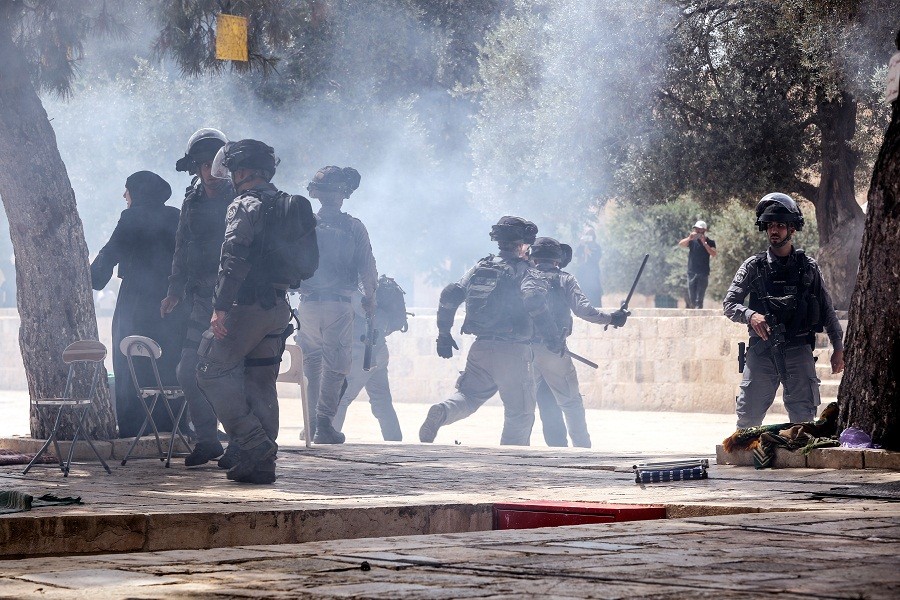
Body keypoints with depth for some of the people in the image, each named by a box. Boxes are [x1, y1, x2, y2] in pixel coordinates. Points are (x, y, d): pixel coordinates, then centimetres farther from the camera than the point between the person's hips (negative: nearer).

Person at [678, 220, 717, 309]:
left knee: (699, 299, -9)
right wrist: (689, 238, -25)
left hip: (703, 273, -3)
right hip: (691, 272, 3)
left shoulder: (710, 242, 3)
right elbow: (680, 244, -8)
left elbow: (713, 253, -12)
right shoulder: (692, 241, 8)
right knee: (691, 299, 5)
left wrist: (704, 243, -19)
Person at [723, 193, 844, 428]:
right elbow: (729, 304, 1)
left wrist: (838, 347, 10)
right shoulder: (754, 266, 5)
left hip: (798, 350, 0)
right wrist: (750, 315, -20)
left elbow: (827, 309, 13)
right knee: (748, 417, 0)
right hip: (761, 349, 0)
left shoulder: (808, 267, 8)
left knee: (803, 417, -2)